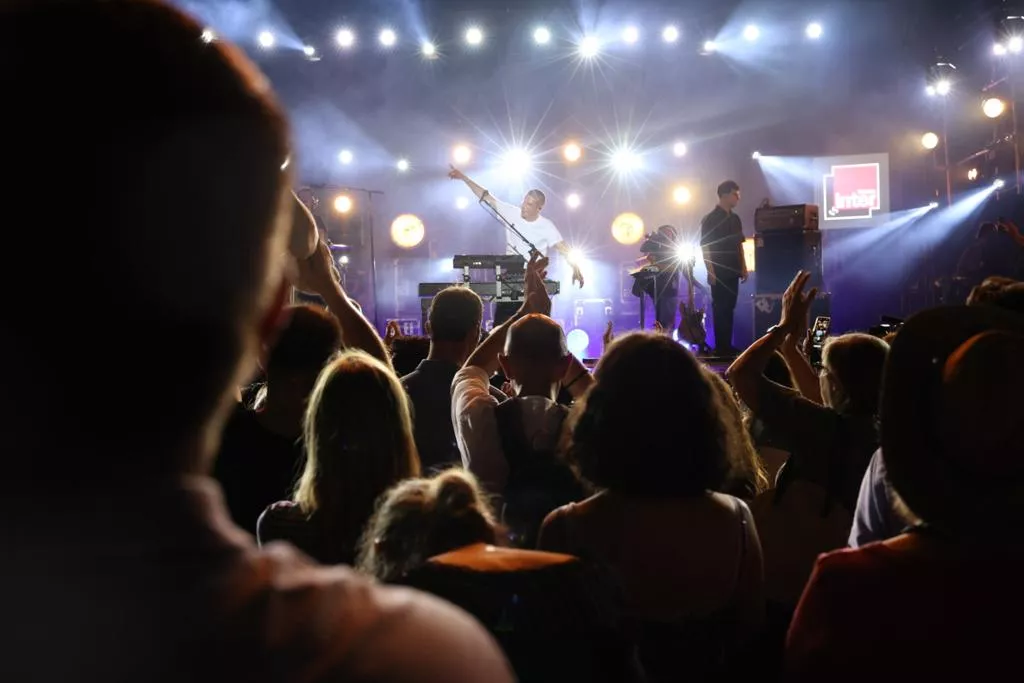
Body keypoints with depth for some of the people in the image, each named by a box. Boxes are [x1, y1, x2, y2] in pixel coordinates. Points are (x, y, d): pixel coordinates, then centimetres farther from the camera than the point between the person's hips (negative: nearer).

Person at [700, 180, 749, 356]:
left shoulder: (735, 219, 13)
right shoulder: (710, 219, -8)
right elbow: (704, 247, -12)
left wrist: (743, 267, 12)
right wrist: (710, 272, -17)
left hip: (732, 271, 7)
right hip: (719, 273, -7)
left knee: (729, 308, 9)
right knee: (720, 308, -3)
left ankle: (727, 346, 14)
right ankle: (721, 347, 0)